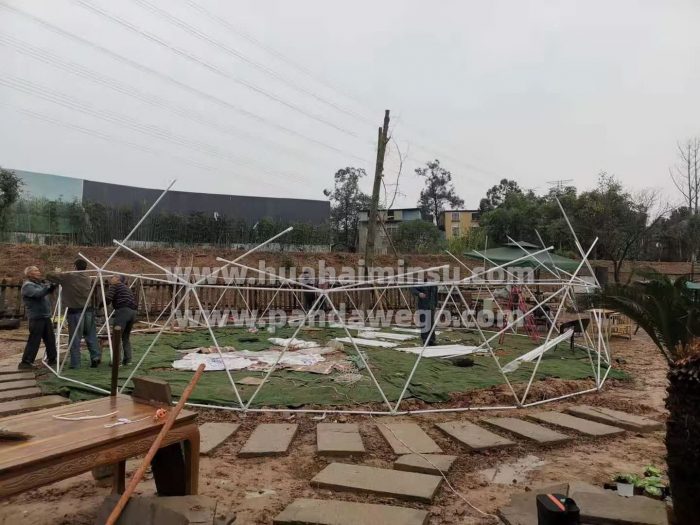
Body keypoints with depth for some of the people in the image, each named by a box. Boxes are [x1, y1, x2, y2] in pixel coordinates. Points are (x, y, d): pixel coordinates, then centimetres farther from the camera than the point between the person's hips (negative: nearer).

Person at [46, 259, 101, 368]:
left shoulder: (68, 276, -7)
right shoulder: (88, 278, 7)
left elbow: (49, 276, -3)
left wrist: (58, 272, 20)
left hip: (75, 312, -4)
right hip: (88, 311, 4)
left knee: (75, 339, 3)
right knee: (91, 336, 14)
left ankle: (75, 364, 8)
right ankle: (96, 356, 9)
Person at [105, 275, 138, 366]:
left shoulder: (115, 285, 7)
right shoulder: (127, 288, 29)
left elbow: (108, 298, -8)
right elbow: (135, 304, 25)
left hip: (123, 311, -8)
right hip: (133, 312, 8)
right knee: (126, 337, 17)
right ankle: (127, 359, 15)